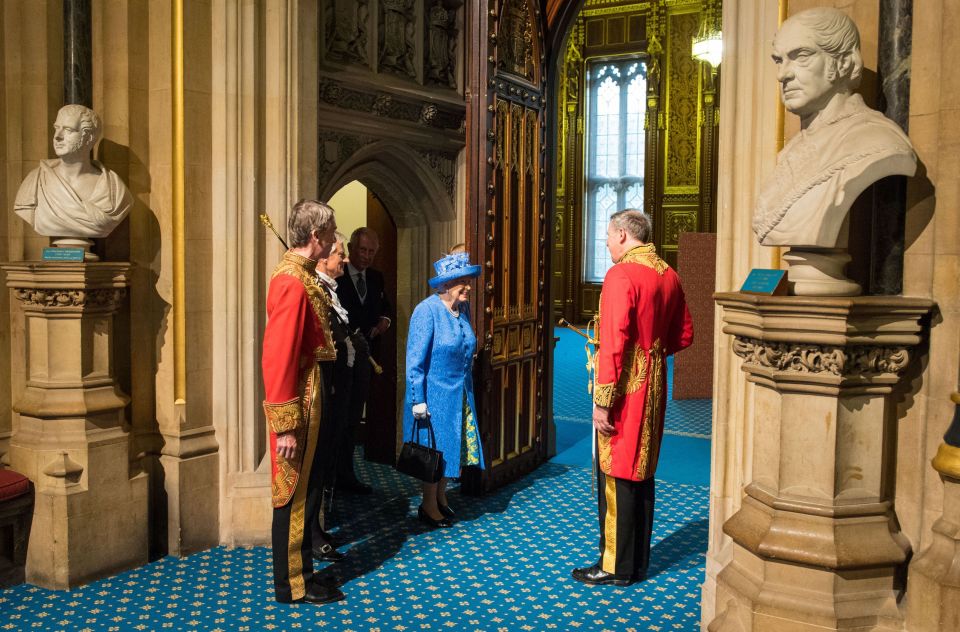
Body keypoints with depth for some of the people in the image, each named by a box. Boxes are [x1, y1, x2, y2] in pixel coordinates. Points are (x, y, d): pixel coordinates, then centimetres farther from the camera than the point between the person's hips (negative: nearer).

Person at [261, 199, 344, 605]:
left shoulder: (301, 275, 11)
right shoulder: (292, 281, -20)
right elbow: (277, 358, -24)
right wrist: (286, 427, -23)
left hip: (309, 399, 10)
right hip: (297, 404, -10)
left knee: (308, 487, 18)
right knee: (295, 494, 2)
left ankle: (302, 567, 32)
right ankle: (293, 585, 15)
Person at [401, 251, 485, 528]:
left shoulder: (463, 309, 4)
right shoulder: (427, 311, -18)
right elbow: (415, 359, -18)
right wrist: (417, 400, -19)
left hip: (459, 394, 7)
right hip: (434, 394, -7)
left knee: (452, 446, 14)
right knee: (434, 448, 3)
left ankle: (441, 497, 31)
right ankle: (429, 506, 18)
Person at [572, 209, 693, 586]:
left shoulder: (621, 275, -16)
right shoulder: (669, 276, 8)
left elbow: (613, 343, -22)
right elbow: (684, 336, 15)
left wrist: (603, 401, -20)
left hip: (625, 388, -8)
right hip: (654, 386, 8)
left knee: (616, 477, 2)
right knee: (642, 473, 15)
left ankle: (617, 566, 12)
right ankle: (638, 562, 26)